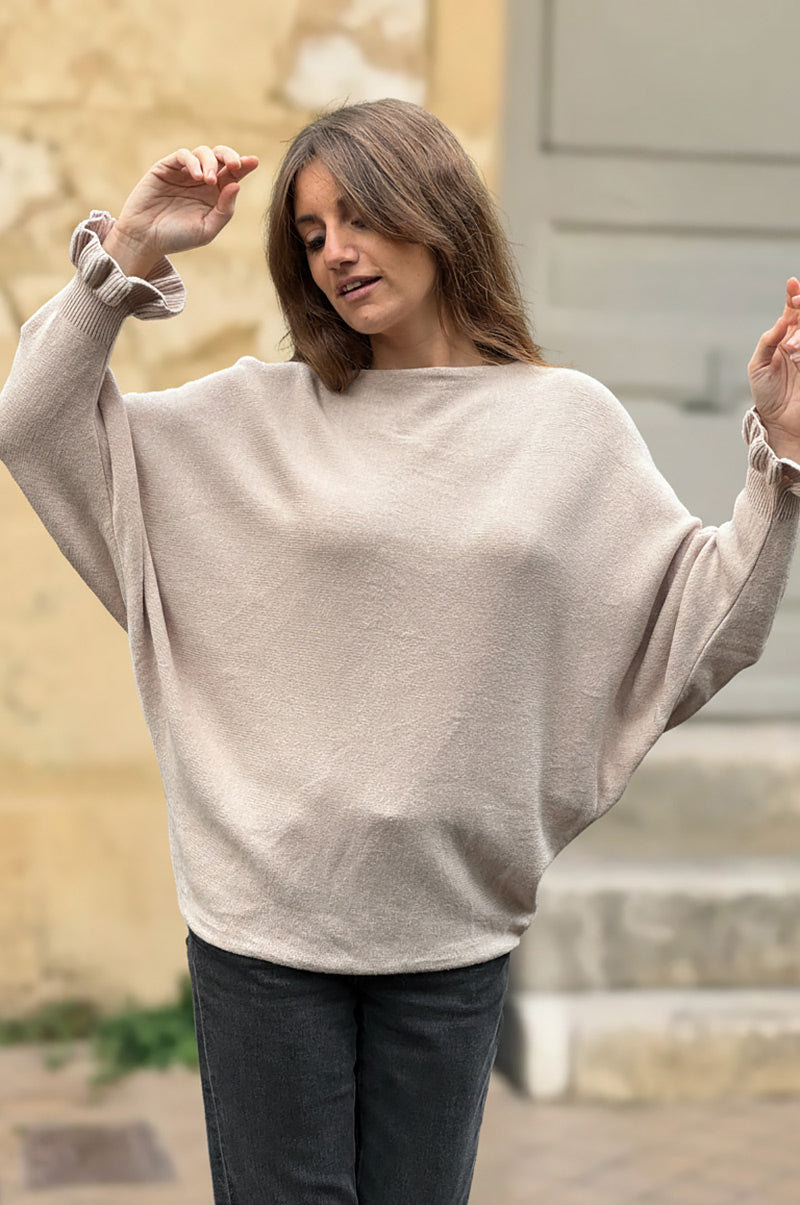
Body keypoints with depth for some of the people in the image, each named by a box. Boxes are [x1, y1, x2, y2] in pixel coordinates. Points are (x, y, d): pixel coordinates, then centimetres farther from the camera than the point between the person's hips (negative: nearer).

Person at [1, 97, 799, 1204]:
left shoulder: (570, 424, 2)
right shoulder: (263, 413, 1)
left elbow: (698, 634, 3)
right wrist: (129, 254, -4)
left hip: (455, 926, 1)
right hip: (265, 912, 0)